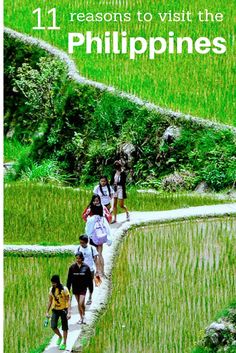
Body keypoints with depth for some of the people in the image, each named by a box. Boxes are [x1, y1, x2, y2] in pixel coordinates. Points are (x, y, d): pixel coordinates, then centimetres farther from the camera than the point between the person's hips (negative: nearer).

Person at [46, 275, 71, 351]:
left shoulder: (64, 289, -14)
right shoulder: (51, 289, -1)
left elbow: (68, 301, -13)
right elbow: (50, 301, 9)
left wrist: (69, 312, -20)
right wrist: (47, 311, 8)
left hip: (63, 310, -4)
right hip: (55, 310, 4)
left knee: (64, 327, 2)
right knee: (53, 326, -6)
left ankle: (64, 343, 16)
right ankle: (60, 336, 24)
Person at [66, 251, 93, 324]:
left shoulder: (86, 267, -6)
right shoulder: (72, 267, -2)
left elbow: (90, 279, 1)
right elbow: (69, 279, 4)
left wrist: (91, 289, 3)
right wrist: (68, 289, 3)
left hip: (83, 288, -3)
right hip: (75, 288, 3)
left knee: (81, 303, -13)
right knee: (79, 303, 12)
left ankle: (83, 316, 11)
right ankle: (81, 318, 26)